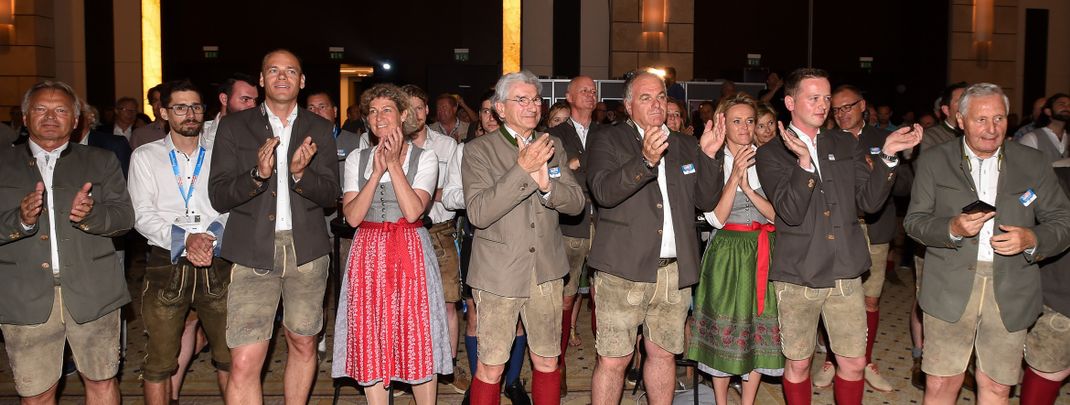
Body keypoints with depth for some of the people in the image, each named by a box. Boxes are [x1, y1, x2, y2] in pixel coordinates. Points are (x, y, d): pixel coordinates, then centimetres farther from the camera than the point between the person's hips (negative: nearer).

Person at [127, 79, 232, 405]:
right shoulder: (145, 156, 8)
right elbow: (143, 216, -2)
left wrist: (212, 239, -16)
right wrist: (185, 238, -17)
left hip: (217, 265, 1)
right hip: (167, 265, -1)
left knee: (229, 354, 5)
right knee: (159, 360, 4)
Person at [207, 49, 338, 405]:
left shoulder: (318, 130, 8)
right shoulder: (234, 127, 4)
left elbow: (330, 194, 2)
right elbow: (218, 196, -2)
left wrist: (299, 173, -18)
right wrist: (258, 174, -20)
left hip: (306, 250, 2)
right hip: (253, 252, -2)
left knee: (303, 346, 15)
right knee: (244, 364, -9)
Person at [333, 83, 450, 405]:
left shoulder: (424, 158, 3)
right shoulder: (357, 160, 10)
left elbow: (413, 211, -12)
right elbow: (352, 216, -2)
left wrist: (394, 163, -13)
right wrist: (377, 170, -9)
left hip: (410, 255, -2)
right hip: (368, 255, 3)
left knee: (418, 340, -1)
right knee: (371, 343, 4)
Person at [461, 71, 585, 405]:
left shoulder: (552, 146, 9)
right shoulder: (478, 150, -5)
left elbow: (576, 202, 1)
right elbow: (478, 213, -18)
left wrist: (546, 184, -19)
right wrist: (522, 169, -26)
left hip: (546, 272, 4)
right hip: (499, 273, -4)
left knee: (547, 362, 14)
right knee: (491, 368, 3)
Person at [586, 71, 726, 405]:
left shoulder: (686, 146, 17)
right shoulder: (606, 141, 1)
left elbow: (707, 201, 13)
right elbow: (603, 191, -16)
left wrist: (708, 156, -2)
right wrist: (645, 160, -30)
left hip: (675, 270, 5)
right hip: (624, 269, -4)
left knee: (663, 354, 13)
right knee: (613, 360, -2)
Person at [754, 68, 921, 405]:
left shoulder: (846, 144, 10)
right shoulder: (771, 153, -2)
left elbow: (869, 201, 1)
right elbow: (791, 213, -14)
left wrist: (887, 155, -12)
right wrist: (804, 162, -27)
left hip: (845, 275, 3)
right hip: (797, 276, -3)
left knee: (853, 362, 8)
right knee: (798, 363, 9)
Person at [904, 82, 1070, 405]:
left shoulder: (1032, 163, 7)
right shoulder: (934, 162, 4)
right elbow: (914, 221, 3)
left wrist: (1031, 239, -14)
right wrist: (953, 228, -16)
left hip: (1010, 291, 1)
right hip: (951, 288, -1)